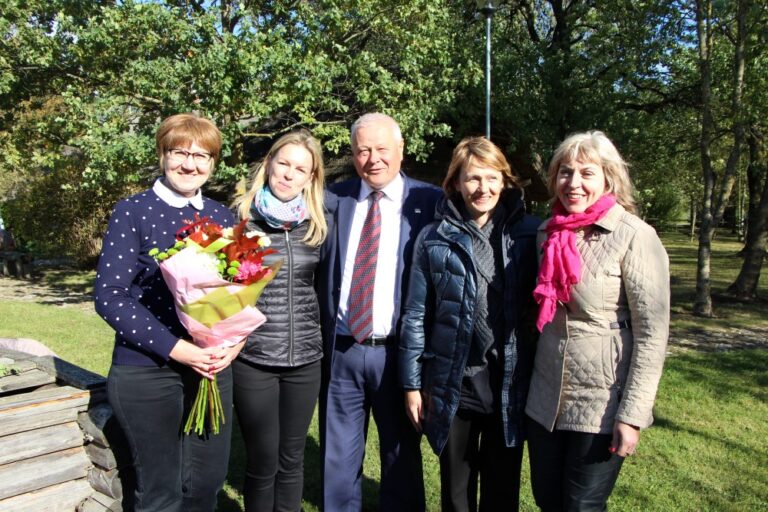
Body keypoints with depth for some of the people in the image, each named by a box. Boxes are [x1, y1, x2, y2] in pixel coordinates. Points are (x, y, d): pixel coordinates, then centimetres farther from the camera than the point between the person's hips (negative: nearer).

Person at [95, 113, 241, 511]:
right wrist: (175, 348, -19)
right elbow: (109, 297, -11)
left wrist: (235, 340, -9)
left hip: (213, 367, 4)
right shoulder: (133, 212, -6)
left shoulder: (221, 216, 6)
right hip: (146, 371, -4)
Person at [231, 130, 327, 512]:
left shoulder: (316, 225, 3)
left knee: (292, 459, 15)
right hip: (252, 359, -2)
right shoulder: (241, 219, -5)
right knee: (263, 462, 8)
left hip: (305, 359, 3)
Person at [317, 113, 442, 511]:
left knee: (401, 459, 16)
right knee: (337, 460, 17)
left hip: (398, 352, -2)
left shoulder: (429, 201, -4)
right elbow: (320, 272, 7)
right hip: (339, 350, 3)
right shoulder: (334, 199, 4)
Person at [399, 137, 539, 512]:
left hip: (511, 384, 0)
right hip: (453, 384, 0)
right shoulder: (435, 238, -2)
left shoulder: (528, 233, -1)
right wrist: (412, 383, 1)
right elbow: (416, 315, 0)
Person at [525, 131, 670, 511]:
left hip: (602, 404, -5)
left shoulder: (635, 238, -13)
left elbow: (652, 334, -15)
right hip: (545, 398, 6)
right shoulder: (548, 234, 5)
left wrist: (632, 415, -17)